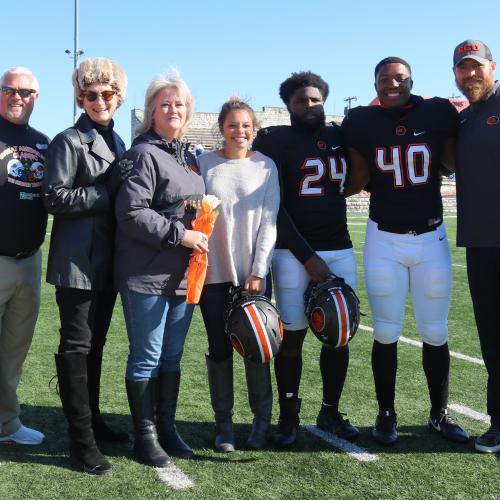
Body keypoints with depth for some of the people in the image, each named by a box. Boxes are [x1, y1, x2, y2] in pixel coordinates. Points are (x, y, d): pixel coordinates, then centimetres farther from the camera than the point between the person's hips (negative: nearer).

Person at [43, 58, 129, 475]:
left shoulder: (117, 143, 17)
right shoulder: (69, 141, -5)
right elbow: (56, 198, -13)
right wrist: (109, 194, -15)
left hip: (108, 260, 7)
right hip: (78, 261, -7)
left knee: (95, 344, 15)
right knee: (76, 346, -3)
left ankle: (93, 420, 27)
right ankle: (81, 439, 4)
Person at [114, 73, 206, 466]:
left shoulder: (189, 157, 15)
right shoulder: (143, 154, -10)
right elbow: (131, 214, -18)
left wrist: (200, 236, 11)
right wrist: (181, 234, -17)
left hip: (184, 274, 8)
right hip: (147, 275, -7)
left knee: (173, 356, 14)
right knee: (147, 357, 2)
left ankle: (167, 428, 27)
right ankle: (145, 436, 15)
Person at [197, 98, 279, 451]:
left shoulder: (266, 166, 3)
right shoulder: (205, 164, 3)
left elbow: (269, 222, 0)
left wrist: (258, 272, -6)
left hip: (254, 272, 0)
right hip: (213, 272, 0)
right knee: (219, 348, 5)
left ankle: (262, 419, 20)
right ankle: (224, 423, 18)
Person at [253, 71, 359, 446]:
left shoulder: (340, 136, 12)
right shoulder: (275, 141, -2)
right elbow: (274, 207, -7)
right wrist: (307, 257, -11)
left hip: (340, 249, 5)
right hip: (295, 253, -4)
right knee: (292, 335, 0)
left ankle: (331, 412, 21)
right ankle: (289, 418, 14)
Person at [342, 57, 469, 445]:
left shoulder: (438, 113, -2)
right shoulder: (362, 122, -3)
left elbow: (451, 162, 8)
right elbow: (357, 180, 2)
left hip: (432, 238, 1)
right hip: (384, 240, -1)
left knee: (436, 333, 9)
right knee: (387, 333, 4)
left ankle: (440, 414, 25)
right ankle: (386, 415, 20)